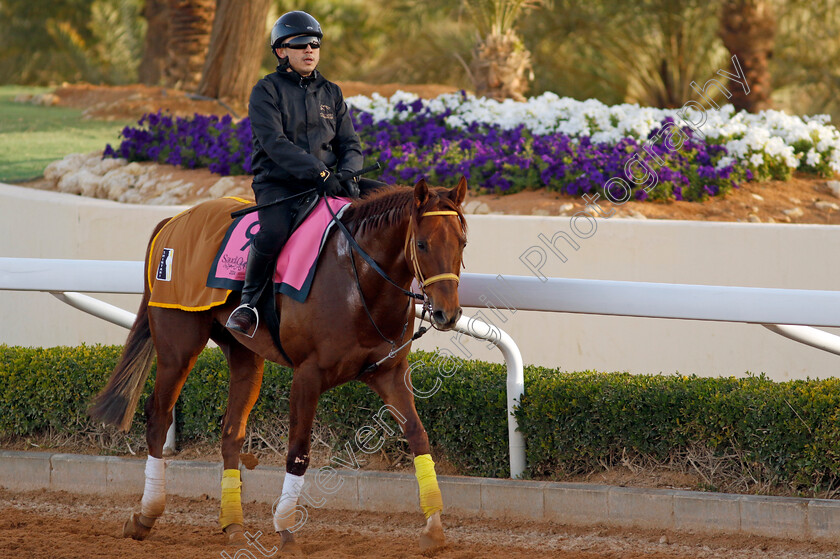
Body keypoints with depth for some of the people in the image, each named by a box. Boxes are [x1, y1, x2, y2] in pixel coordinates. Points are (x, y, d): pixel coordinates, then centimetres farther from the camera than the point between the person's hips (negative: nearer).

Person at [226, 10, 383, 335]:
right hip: (278, 184, -5)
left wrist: (347, 175, -11)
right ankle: (249, 302, -15)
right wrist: (319, 173, -24)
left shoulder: (331, 94, 16)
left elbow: (350, 144, 13)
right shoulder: (267, 91, -1)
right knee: (273, 232, -36)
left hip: (326, 184, 5)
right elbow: (273, 142, -15)